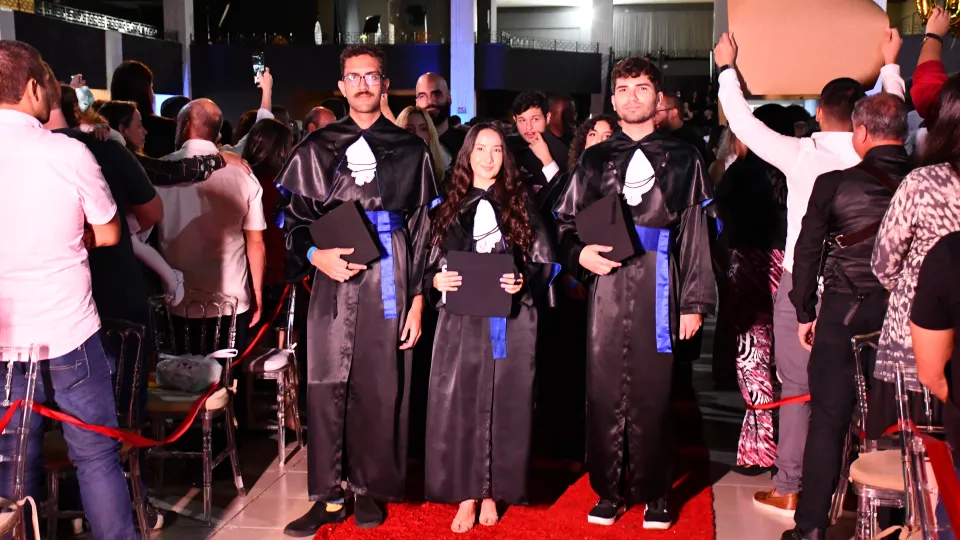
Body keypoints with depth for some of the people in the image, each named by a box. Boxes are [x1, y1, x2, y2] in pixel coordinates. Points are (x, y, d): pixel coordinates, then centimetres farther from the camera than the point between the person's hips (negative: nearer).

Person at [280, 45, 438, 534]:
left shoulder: (410, 149, 8)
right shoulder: (318, 147, 9)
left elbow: (423, 227, 6)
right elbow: (294, 216, 9)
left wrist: (418, 298, 1)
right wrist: (315, 254, -11)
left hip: (389, 279, 0)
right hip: (333, 277, 1)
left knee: (380, 388, 3)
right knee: (326, 387, 0)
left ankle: (369, 489, 18)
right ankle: (329, 495, 10)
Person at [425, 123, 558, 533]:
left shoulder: (521, 204, 6)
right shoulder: (449, 206, 9)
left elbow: (545, 262, 4)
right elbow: (430, 264, 10)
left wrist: (524, 281, -14)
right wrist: (436, 279, -11)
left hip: (510, 320, -1)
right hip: (460, 318, 1)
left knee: (502, 404, 3)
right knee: (459, 404, -2)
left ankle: (493, 493, 16)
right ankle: (467, 495, 9)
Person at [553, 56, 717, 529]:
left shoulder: (682, 160, 10)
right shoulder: (595, 159, 15)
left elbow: (695, 237, 7)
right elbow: (565, 222, 16)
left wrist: (695, 302, 1)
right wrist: (580, 253, -5)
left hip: (658, 289, -1)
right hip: (606, 285, 2)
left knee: (653, 393, 2)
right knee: (604, 392, 2)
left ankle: (653, 494, 16)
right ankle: (608, 491, 16)